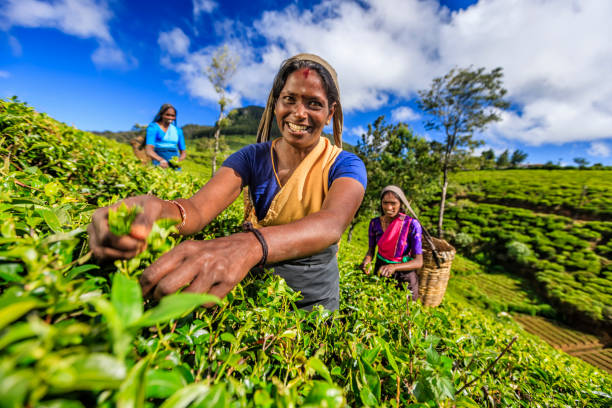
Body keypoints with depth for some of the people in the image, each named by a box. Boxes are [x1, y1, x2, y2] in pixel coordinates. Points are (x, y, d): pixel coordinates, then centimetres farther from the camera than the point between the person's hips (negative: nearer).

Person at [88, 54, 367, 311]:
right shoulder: (252, 158, -8)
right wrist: (162, 210, -44)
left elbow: (332, 223, -36)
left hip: (314, 302, -1)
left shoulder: (345, 166, -14)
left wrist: (250, 245, -53)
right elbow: (199, 207, -22)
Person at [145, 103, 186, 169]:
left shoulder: (178, 130, 12)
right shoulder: (153, 127, -1)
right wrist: (161, 160, -35)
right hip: (159, 166, -3)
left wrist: (179, 160, -10)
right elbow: (149, 150, -15)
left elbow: (183, 152, 14)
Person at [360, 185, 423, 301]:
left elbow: (418, 262, -20)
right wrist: (367, 260, -23)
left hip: (404, 274, -2)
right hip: (381, 271, 3)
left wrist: (394, 267, -37)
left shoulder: (412, 224, -21)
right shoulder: (375, 223, -12)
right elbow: (371, 250, 0)